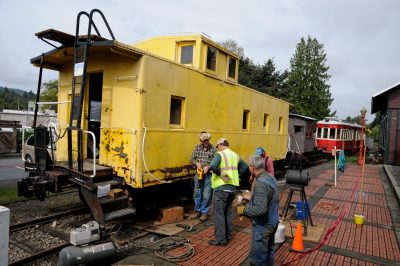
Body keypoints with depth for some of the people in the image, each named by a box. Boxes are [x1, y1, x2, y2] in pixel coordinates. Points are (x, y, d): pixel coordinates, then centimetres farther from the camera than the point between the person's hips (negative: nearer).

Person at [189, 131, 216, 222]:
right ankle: (197, 211, 29)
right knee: (197, 193, 12)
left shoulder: (213, 149, -6)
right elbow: (191, 159, 5)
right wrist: (196, 163, -14)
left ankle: (204, 212, 19)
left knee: (206, 195, 3)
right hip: (198, 174, 3)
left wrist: (208, 167, -20)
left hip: (209, 175, -3)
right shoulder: (197, 148, 3)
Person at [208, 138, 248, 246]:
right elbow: (244, 167, 20)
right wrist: (235, 175, 13)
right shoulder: (235, 155, 11)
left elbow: (213, 166, -30)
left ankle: (220, 239, 4)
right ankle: (228, 235, 29)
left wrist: (220, 173, -16)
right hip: (232, 187, 8)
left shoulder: (220, 154, -11)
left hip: (221, 188, -7)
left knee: (218, 213, 1)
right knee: (228, 212, 20)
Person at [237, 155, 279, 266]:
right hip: (273, 221, 9)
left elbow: (260, 209, -33)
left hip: (262, 225, -9)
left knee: (258, 257, 6)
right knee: (268, 251, 24)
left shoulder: (260, 183, -28)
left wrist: (244, 210, -19)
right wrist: (252, 197, 14)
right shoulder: (270, 177, 1)